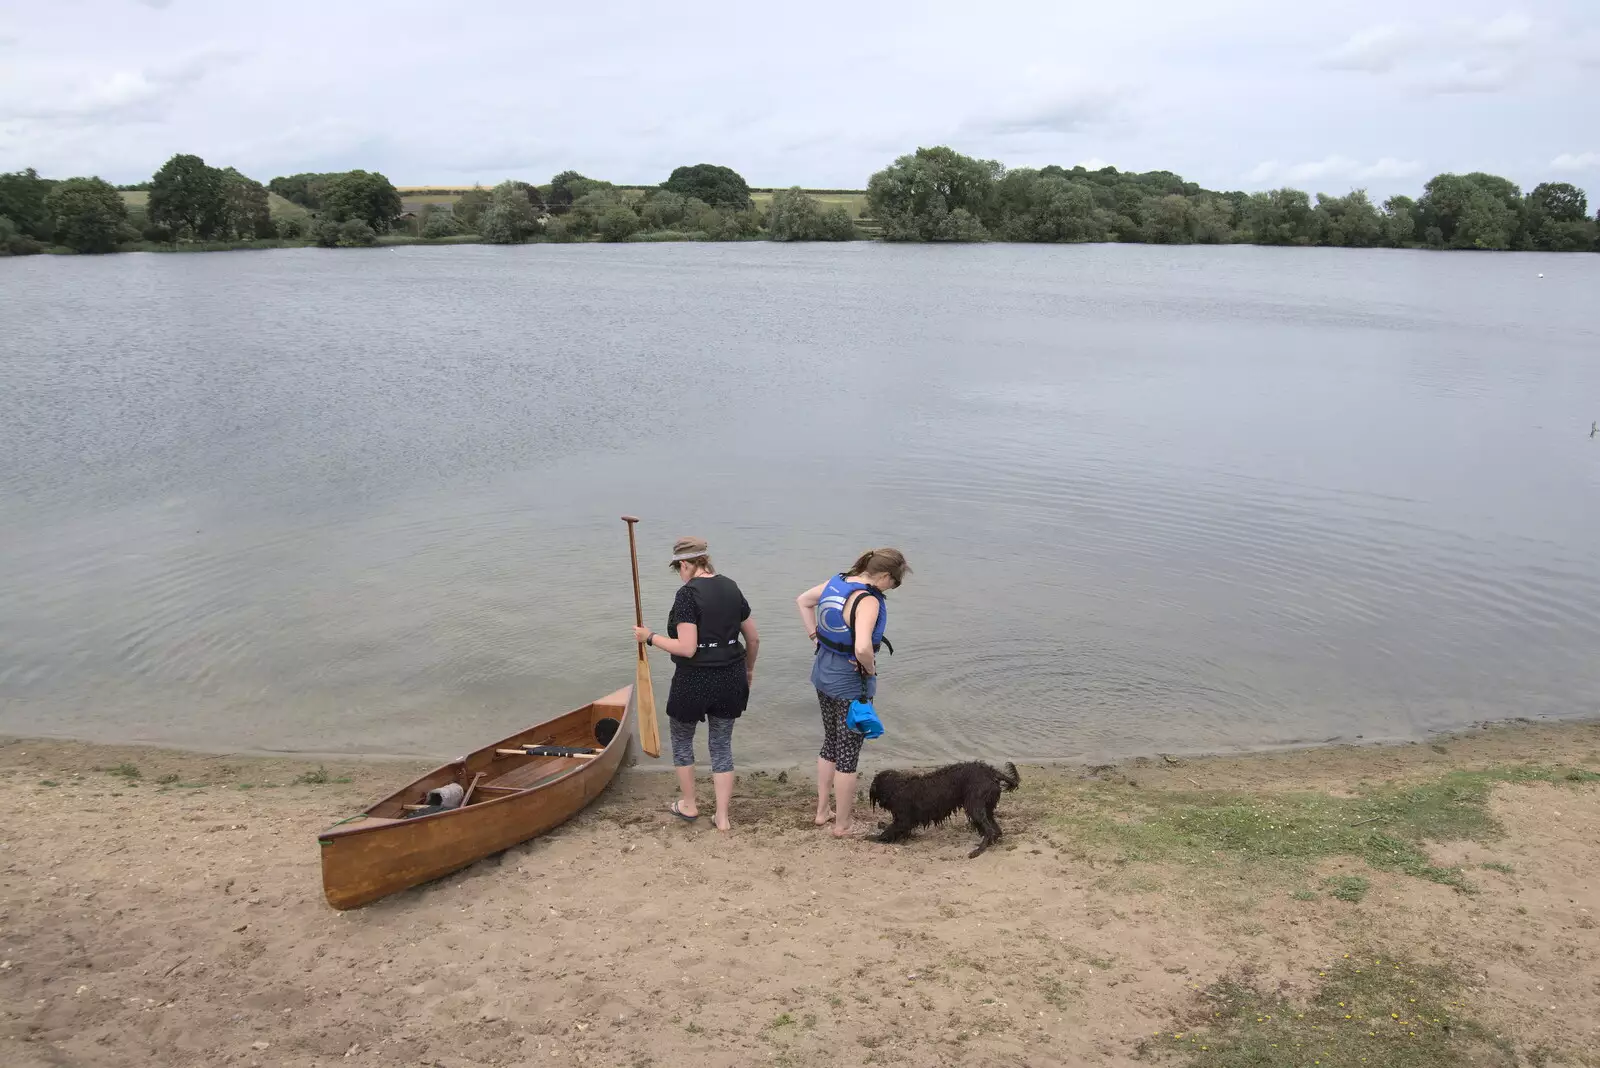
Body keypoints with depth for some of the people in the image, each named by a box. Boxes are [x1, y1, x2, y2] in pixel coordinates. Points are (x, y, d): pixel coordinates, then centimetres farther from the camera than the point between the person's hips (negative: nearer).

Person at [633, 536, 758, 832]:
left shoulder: (688, 593, -16)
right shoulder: (731, 588, 4)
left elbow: (687, 649, -22)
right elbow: (754, 639, 10)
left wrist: (650, 637, -9)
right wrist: (749, 669, 27)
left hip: (694, 681, -5)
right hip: (730, 680, 6)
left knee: (682, 739, 19)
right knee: (722, 746, 15)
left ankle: (689, 805, 31)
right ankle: (722, 818, 18)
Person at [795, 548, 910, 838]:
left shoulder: (836, 582, -1)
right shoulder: (868, 601, -27)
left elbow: (803, 601, 16)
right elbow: (862, 648, -39)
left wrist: (815, 636, 13)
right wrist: (871, 669, -18)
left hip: (823, 674, 9)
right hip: (850, 684, -8)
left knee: (830, 744, 24)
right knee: (848, 755, 7)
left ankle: (822, 811, 36)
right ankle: (842, 825, 20)